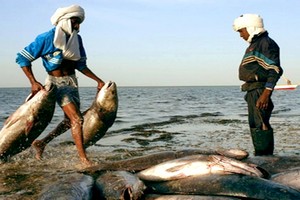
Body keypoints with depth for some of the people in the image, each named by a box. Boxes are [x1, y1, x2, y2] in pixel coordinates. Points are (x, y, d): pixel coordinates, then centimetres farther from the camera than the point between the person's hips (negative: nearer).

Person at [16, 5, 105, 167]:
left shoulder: (76, 39, 4)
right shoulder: (47, 38, -13)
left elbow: (81, 65, 13)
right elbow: (22, 58, -10)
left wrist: (98, 80, 7)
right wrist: (33, 82, -17)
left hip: (72, 82, 7)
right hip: (56, 82, -7)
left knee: (70, 120, 9)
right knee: (76, 119, -16)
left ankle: (42, 143, 27)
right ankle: (83, 158, -10)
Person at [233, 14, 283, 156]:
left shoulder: (266, 43, -11)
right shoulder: (254, 44, 20)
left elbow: (275, 71, -19)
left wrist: (265, 94, -26)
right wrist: (251, 93, 20)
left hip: (260, 91, -11)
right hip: (253, 92, 11)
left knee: (260, 125, -12)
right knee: (255, 125, 15)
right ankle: (261, 158, 24)